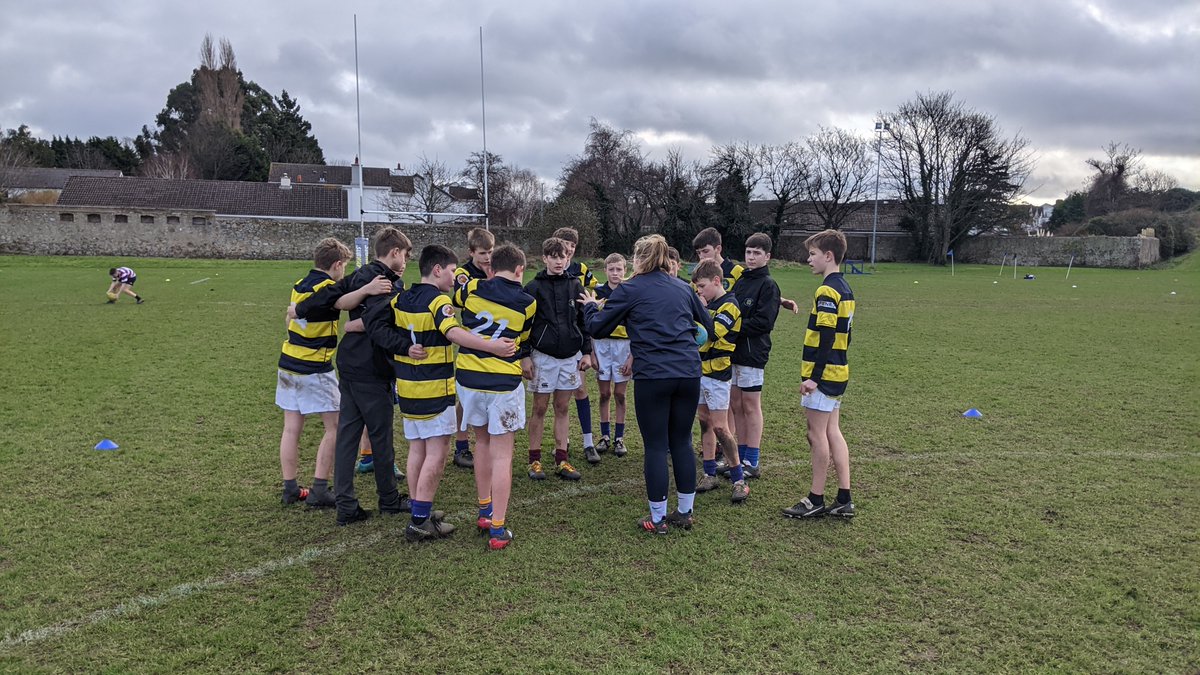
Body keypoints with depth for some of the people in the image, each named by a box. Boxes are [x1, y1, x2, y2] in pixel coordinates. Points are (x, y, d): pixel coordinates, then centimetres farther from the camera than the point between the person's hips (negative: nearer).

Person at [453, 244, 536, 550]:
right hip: (505, 383, -3)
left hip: (468, 377, 3)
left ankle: (485, 510, 33)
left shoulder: (472, 289, 0)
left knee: (482, 442, 22)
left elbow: (455, 299, 24)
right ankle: (497, 529, 2)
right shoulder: (527, 303, -2)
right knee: (501, 454, 1)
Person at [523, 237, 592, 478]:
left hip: (570, 356, 3)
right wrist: (525, 356, -7)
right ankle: (535, 460, 13)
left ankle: (561, 459, 15)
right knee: (539, 408, 4)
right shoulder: (534, 287, -4)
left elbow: (584, 320, 10)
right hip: (543, 356, -3)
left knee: (562, 408, 9)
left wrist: (586, 352, 7)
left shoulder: (575, 285, 6)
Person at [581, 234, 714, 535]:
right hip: (689, 373, 4)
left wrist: (591, 307, 27)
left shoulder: (630, 290, 2)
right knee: (682, 443, 14)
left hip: (652, 376, -4)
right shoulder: (683, 288, 15)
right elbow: (708, 325, 24)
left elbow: (598, 328, 8)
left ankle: (658, 519, 12)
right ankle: (685, 513, 24)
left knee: (656, 447, 4)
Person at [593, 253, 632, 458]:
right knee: (605, 394, 6)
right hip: (602, 346, 1)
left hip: (623, 346, -1)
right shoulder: (598, 293, 4)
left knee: (620, 394, 4)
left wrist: (632, 356, -5)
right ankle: (605, 436, 16)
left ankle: (619, 438, 13)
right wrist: (592, 352, -1)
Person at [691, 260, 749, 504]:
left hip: (717, 373, -8)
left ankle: (739, 480, 2)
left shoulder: (729, 306, -13)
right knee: (705, 423, 11)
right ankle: (710, 475, 19)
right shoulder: (710, 304, 12)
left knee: (720, 428, -8)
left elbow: (712, 333, -27)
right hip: (701, 370, 8)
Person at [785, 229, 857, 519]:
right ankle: (844, 500, 16)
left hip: (823, 374, -10)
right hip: (839, 372, 10)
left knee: (817, 434, -1)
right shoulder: (844, 288, 14)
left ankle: (816, 501, 8)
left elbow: (825, 338, -22)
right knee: (833, 432, 12)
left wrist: (814, 376, -22)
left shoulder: (827, 291, -17)